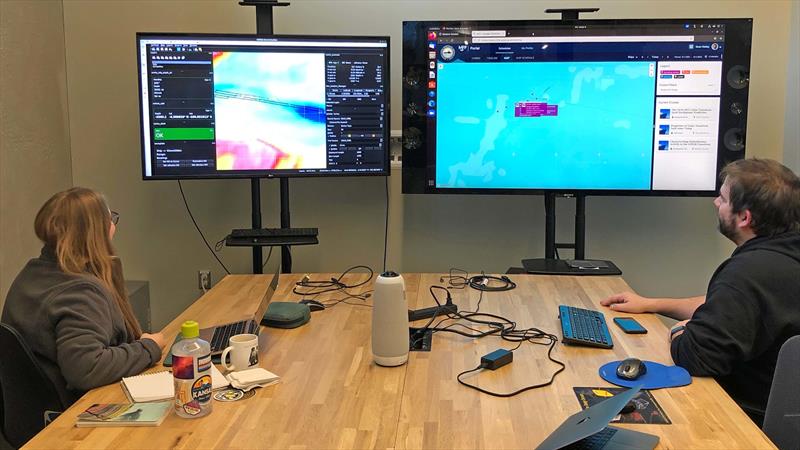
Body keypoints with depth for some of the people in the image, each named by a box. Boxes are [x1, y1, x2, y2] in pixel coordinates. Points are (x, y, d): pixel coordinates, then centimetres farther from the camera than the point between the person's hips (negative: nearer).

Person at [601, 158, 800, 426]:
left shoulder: (750, 271, -30)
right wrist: (651, 304, 15)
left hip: (752, 415, -9)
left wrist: (679, 331, -8)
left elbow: (692, 355, -31)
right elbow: (723, 306, 18)